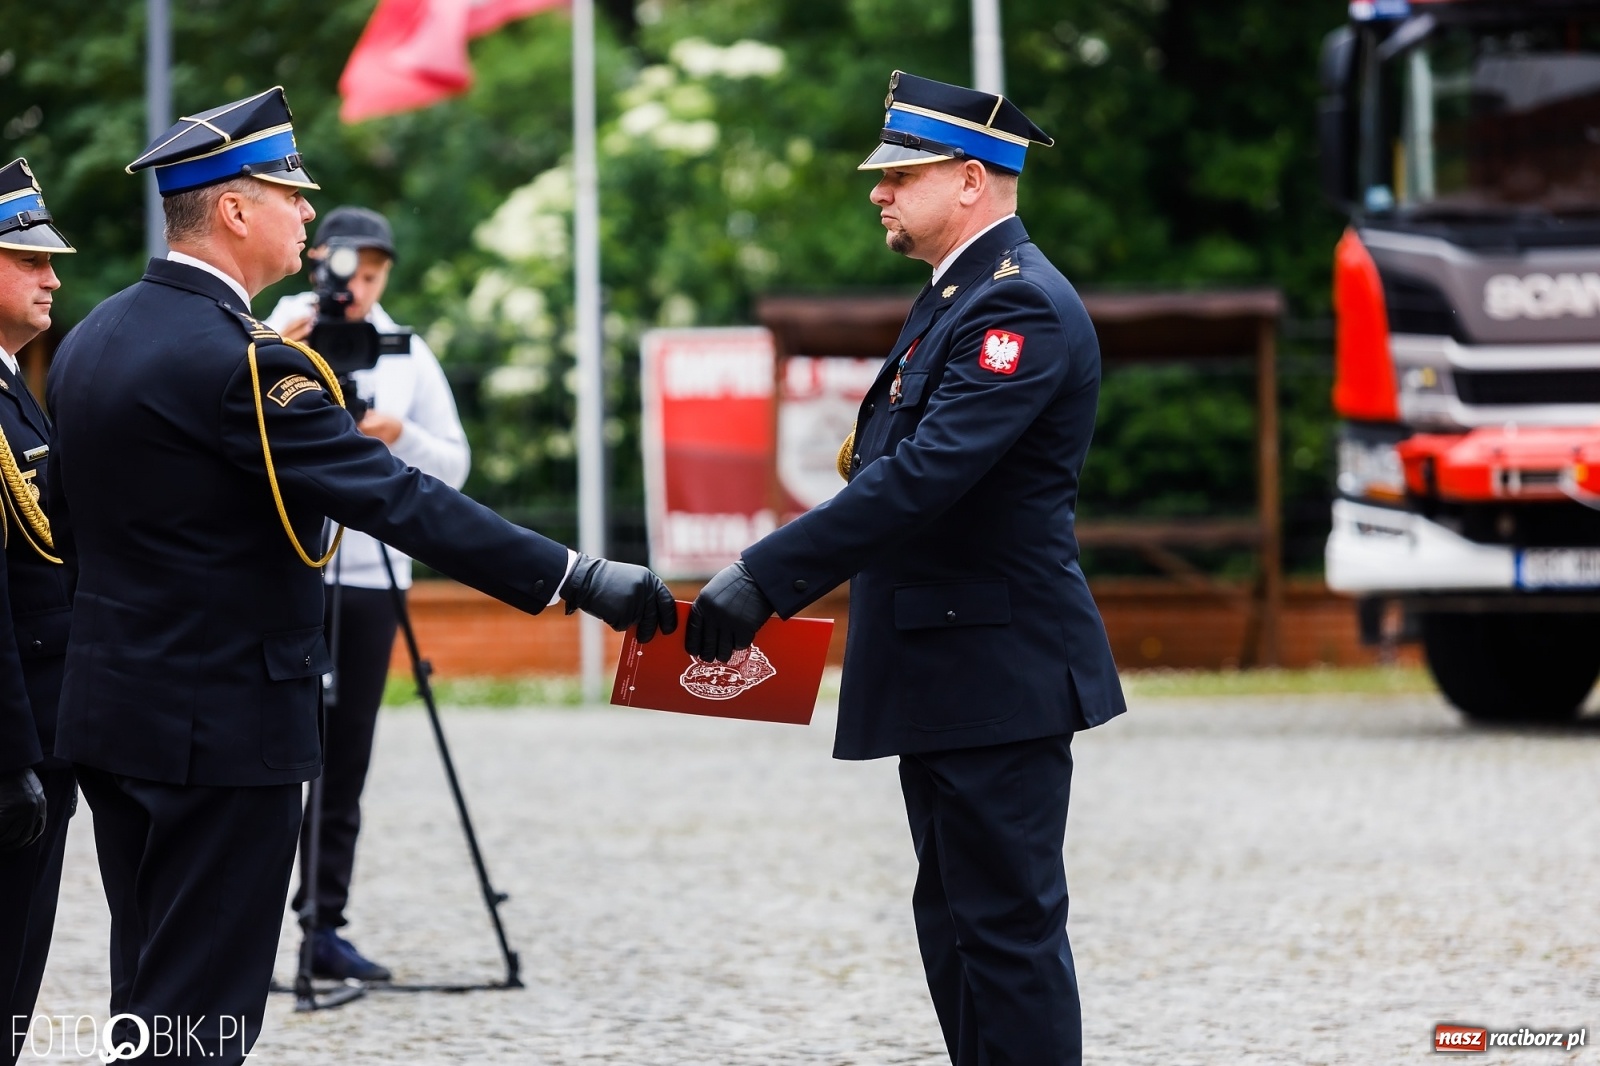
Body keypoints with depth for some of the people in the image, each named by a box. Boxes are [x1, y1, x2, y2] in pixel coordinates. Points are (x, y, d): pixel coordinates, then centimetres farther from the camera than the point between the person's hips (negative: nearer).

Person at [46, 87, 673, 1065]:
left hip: (116, 717, 9)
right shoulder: (237, 359, -19)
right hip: (224, 727, -9)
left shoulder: (91, 341, 9)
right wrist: (581, 580, -25)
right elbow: (402, 500, -24)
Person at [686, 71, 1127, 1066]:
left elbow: (924, 476, -27)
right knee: (958, 920, 14)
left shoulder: (1022, 305, -17)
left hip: (998, 677, -11)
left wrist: (764, 579, -30)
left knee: (1007, 925, -8)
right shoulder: (957, 296, 17)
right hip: (947, 679, 11)